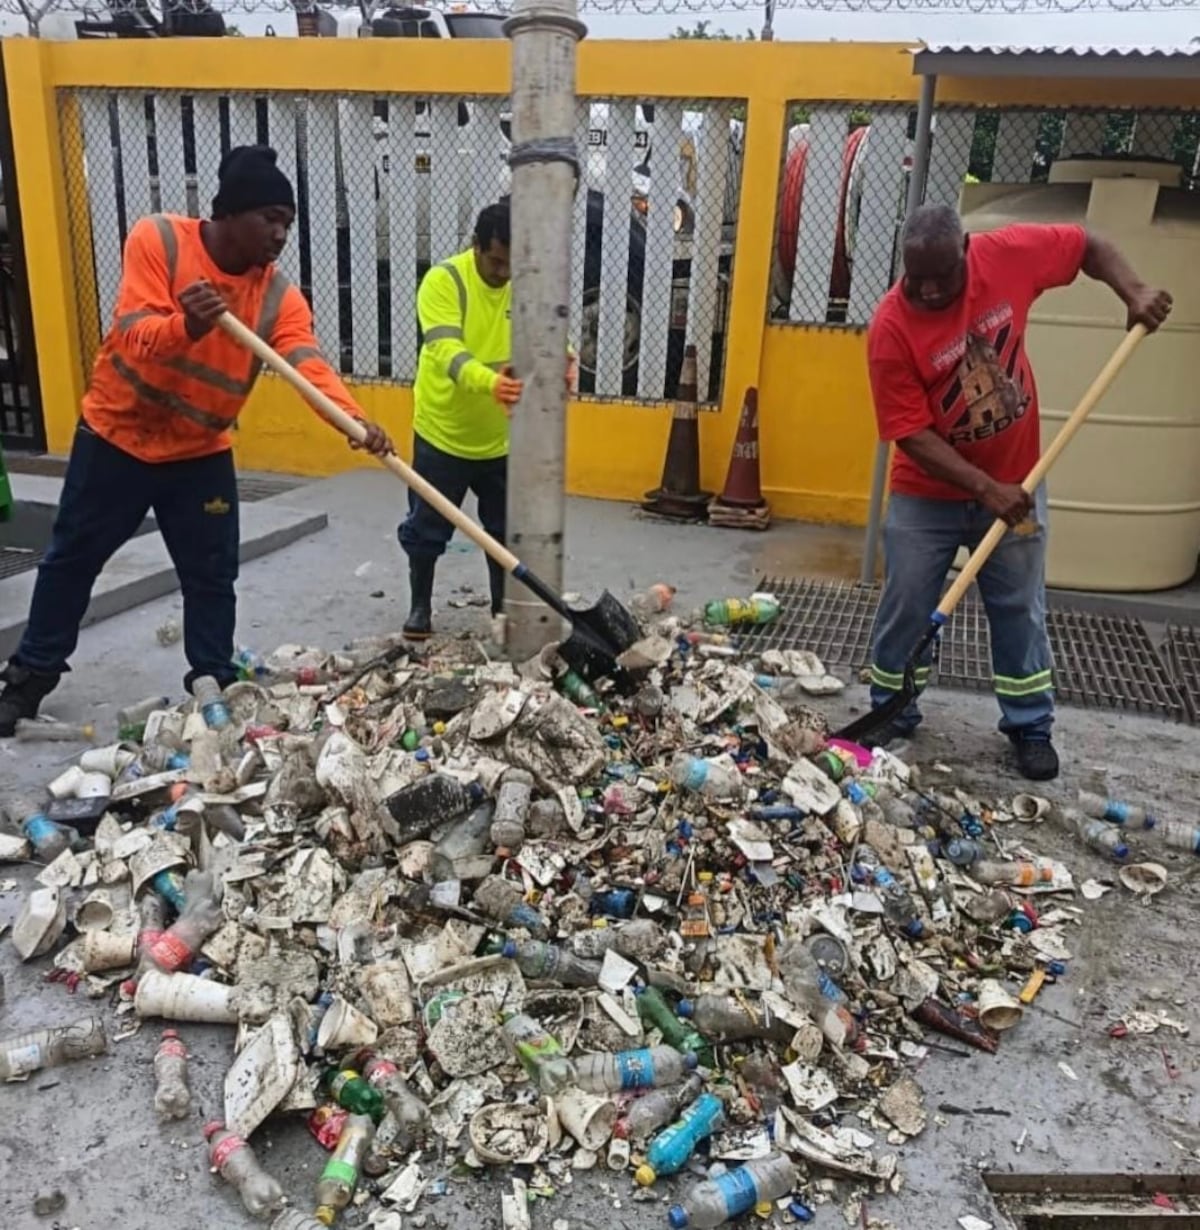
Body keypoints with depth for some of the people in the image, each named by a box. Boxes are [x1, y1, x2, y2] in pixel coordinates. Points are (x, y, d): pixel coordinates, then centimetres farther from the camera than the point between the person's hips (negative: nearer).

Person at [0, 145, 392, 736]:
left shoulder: (278, 296, -12)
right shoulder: (157, 239, -17)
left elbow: (309, 364, -29)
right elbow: (134, 335, -28)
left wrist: (355, 419, -49)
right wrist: (187, 326, -50)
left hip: (201, 452, 2)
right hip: (115, 433, -2)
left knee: (212, 575, 3)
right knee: (72, 558, 12)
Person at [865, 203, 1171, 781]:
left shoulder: (1007, 254, -13)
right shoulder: (891, 328, -22)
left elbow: (1088, 246, 6)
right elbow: (912, 433, -22)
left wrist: (1134, 292, -11)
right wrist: (985, 488, -28)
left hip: (1015, 481, 3)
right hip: (928, 494, -2)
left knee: (1020, 607, 11)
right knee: (905, 607, 6)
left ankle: (1030, 726, 25)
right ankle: (891, 712, 26)